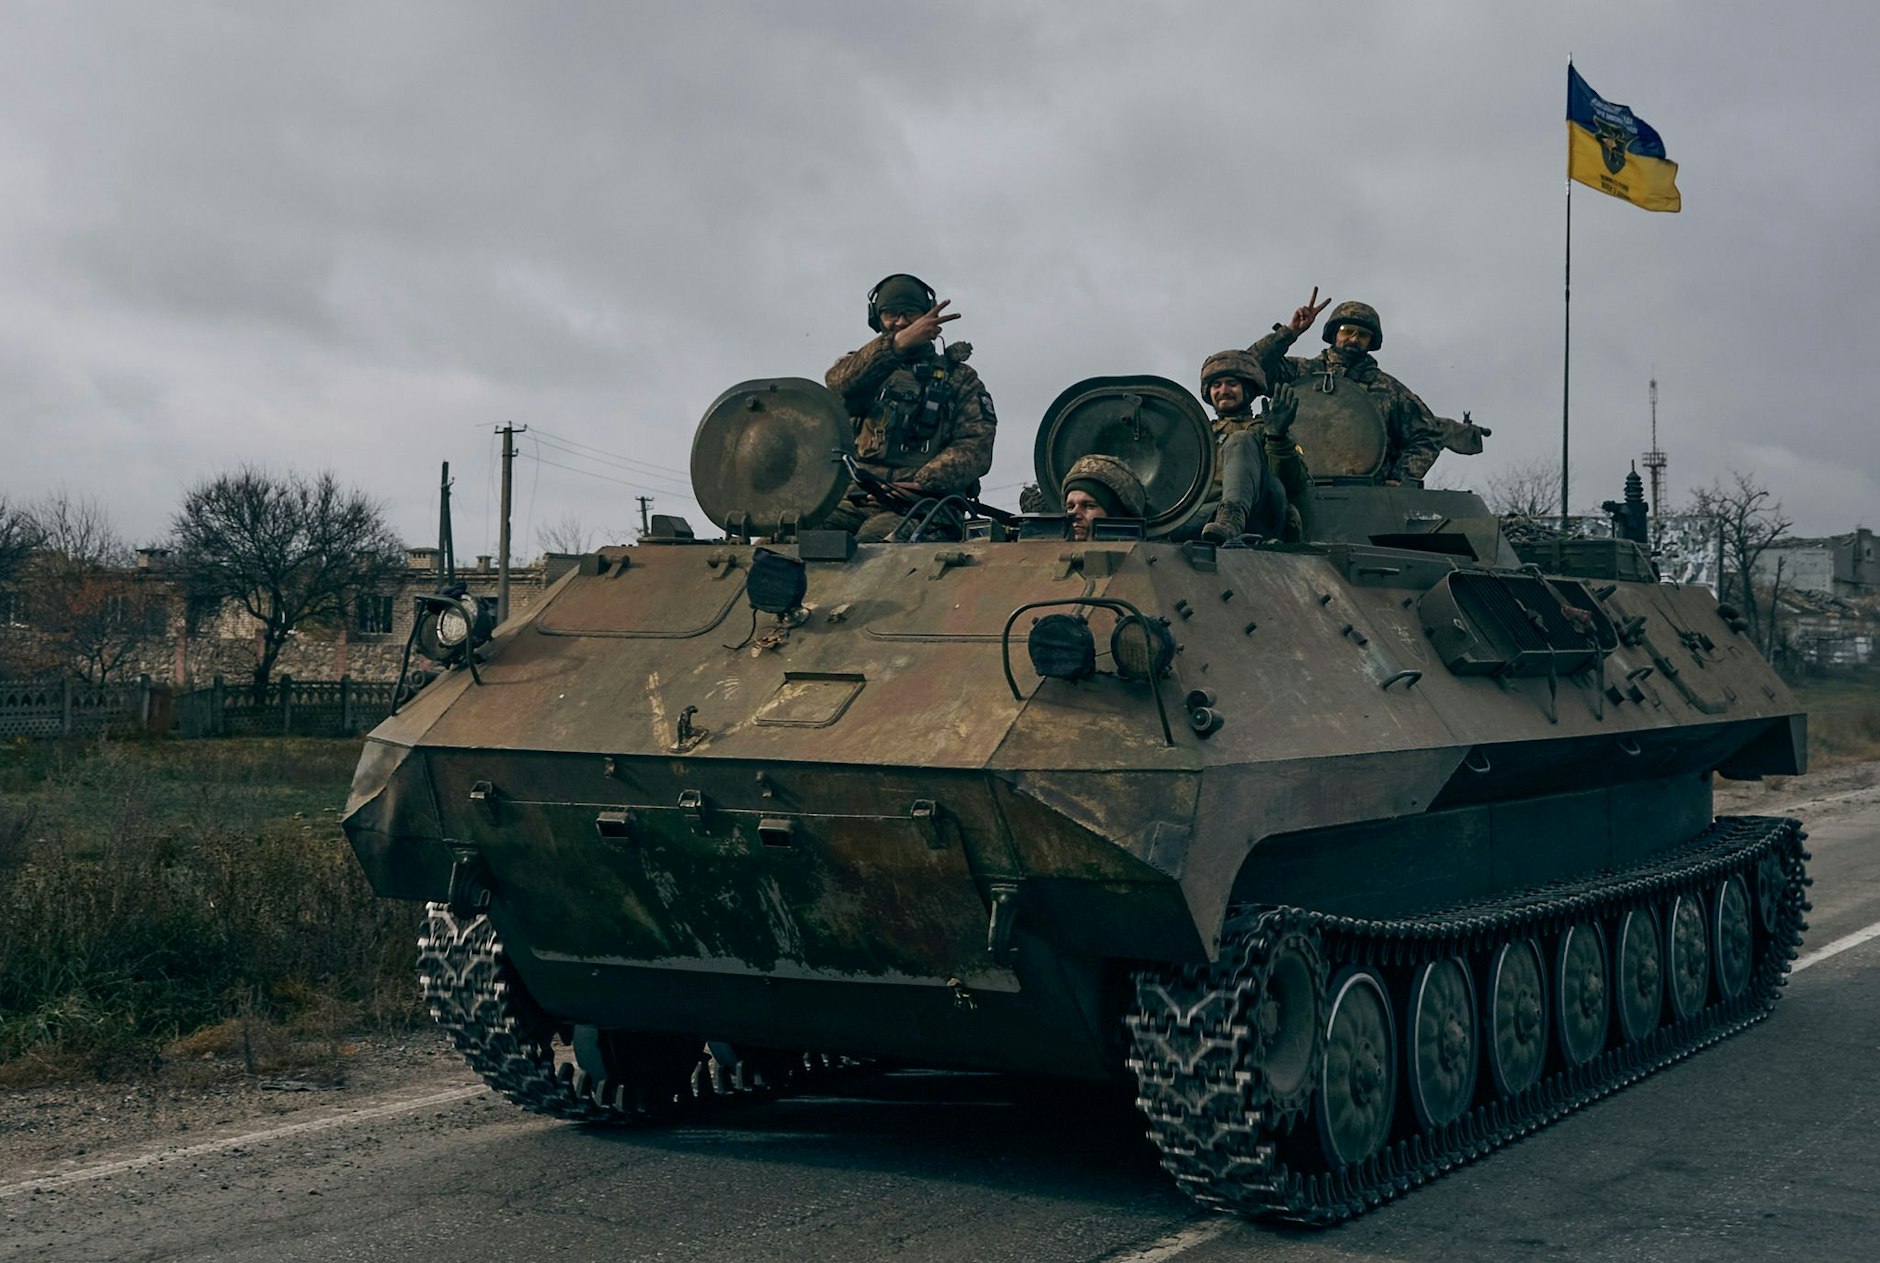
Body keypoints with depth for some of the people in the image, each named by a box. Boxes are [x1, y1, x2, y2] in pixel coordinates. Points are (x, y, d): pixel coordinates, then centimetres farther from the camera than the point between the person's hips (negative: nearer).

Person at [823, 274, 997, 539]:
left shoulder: (959, 379, 21)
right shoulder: (867, 366, 24)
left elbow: (976, 447, 5)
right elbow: (839, 385, -3)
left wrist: (921, 482, -14)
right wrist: (897, 343, -17)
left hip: (923, 503, -2)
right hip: (856, 499, 2)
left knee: (874, 536, -39)